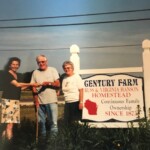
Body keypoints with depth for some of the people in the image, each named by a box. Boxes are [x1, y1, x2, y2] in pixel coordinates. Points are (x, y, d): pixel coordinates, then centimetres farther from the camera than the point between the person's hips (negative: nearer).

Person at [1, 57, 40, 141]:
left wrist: (29, 85, 4)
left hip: (16, 100, 7)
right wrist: (31, 84, -13)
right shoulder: (7, 74, -6)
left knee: (11, 123, 2)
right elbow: (17, 84, -15)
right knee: (10, 123, -11)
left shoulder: (18, 75, 18)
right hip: (8, 100, -7)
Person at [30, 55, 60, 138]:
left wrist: (49, 83, -17)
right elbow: (33, 87, 7)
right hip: (40, 101, 2)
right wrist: (35, 98, -5)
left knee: (53, 122, -4)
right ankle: (43, 138, 21)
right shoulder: (35, 72, 9)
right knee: (41, 122, 10)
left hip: (51, 100, -2)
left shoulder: (53, 70, 4)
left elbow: (58, 84, -1)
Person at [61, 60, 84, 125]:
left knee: (77, 121, -2)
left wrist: (81, 102, -18)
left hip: (76, 102, -6)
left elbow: (81, 90, -12)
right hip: (67, 103, 6)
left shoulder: (76, 77, -6)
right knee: (67, 121, 7)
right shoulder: (64, 77, 10)